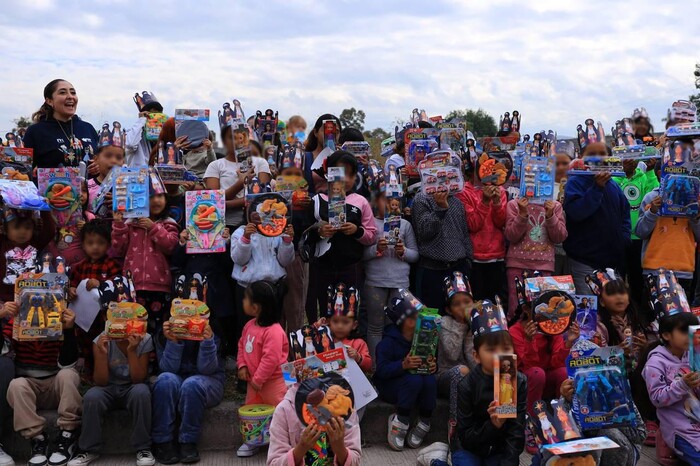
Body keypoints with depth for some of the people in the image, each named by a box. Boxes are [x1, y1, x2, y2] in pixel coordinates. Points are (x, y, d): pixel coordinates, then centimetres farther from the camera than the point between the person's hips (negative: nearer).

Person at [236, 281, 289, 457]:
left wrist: (258, 379, -24)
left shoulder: (273, 331, -28)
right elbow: (242, 344, 14)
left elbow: (271, 358, -30)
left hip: (273, 382, -9)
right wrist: (242, 365, 0)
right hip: (253, 380, 9)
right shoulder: (249, 325, 1)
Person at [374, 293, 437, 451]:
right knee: (414, 380, -34)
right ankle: (399, 423, -19)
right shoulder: (388, 342, -16)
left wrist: (434, 366, -17)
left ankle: (423, 424, -10)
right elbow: (381, 370, -25)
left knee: (430, 381, -27)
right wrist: (403, 365, -41)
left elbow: (432, 361, 8)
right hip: (390, 386, -5)